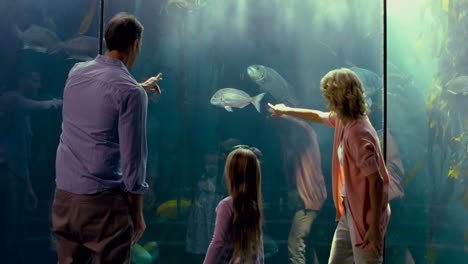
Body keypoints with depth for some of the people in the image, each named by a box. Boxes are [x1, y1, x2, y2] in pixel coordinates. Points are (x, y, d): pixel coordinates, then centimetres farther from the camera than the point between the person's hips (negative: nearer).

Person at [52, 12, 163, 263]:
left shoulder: (76, 72, 6)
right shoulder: (131, 92, -14)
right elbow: (132, 159, -13)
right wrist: (137, 214, -1)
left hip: (64, 195, 7)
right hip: (102, 202, -7)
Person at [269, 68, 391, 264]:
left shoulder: (358, 133, -27)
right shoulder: (343, 120, 2)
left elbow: (376, 182, -26)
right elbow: (318, 116, 25)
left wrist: (375, 227, -23)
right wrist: (287, 110, 37)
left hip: (365, 216, -9)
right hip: (349, 212, 10)